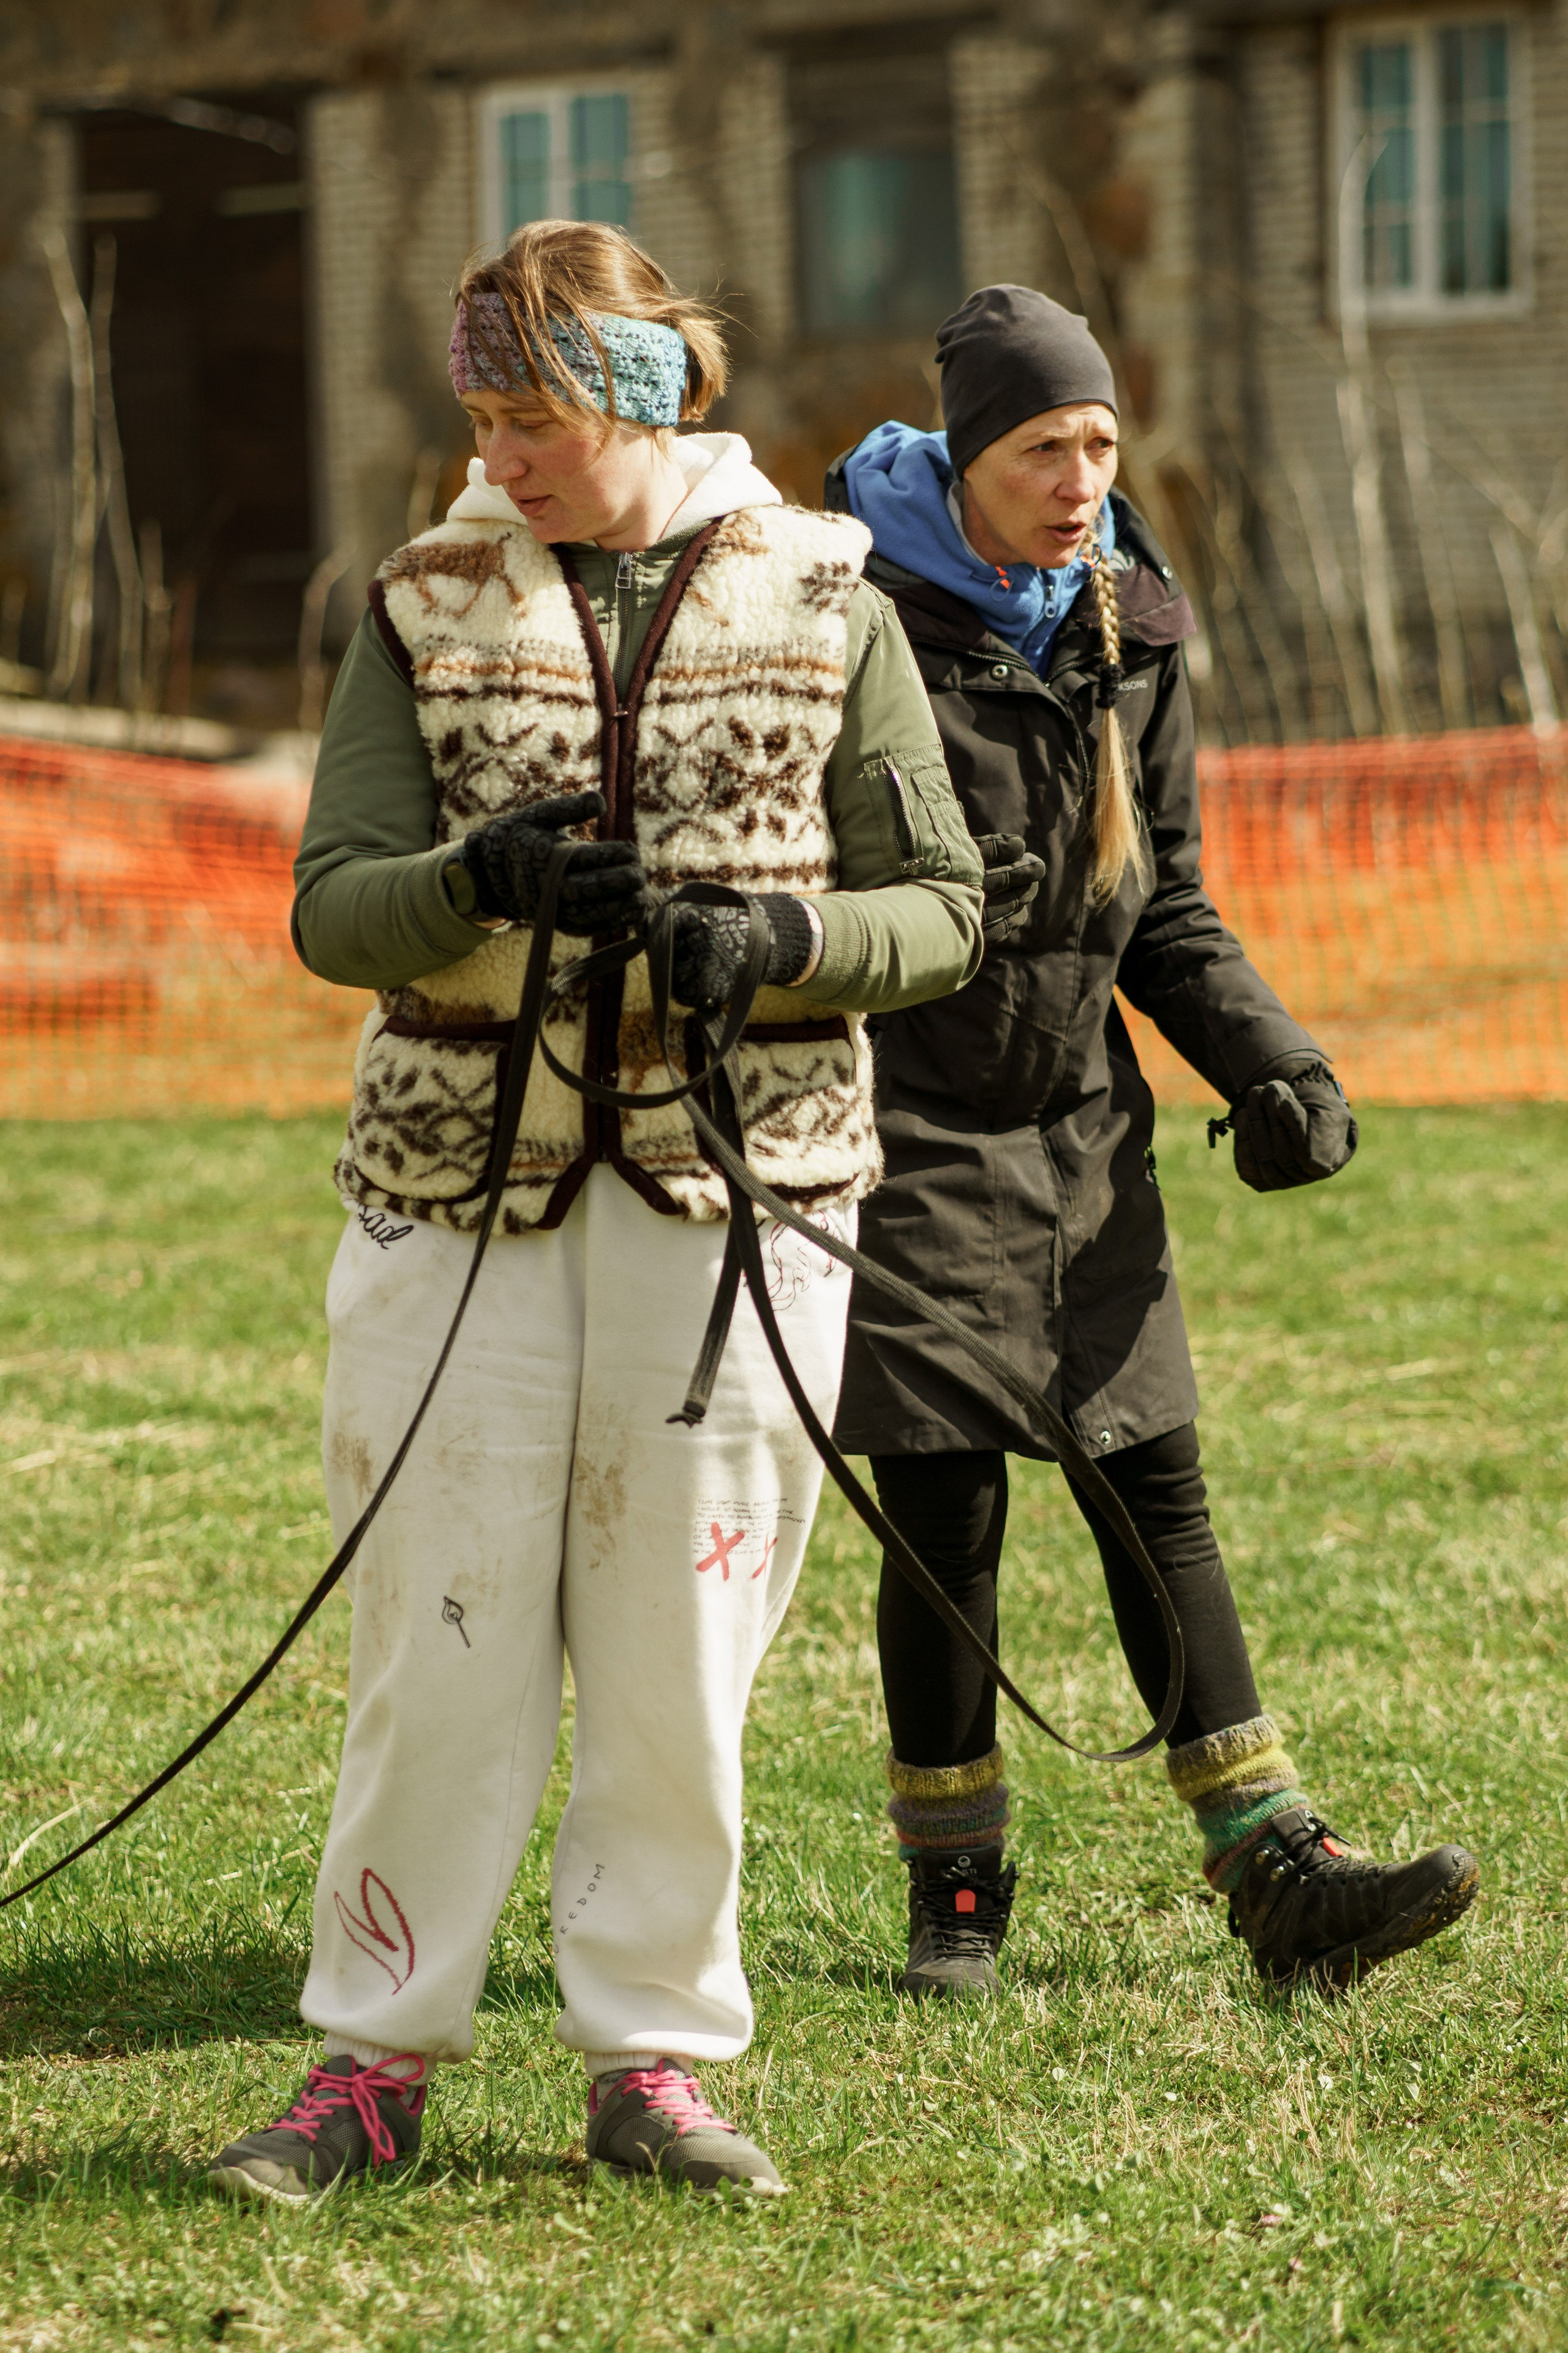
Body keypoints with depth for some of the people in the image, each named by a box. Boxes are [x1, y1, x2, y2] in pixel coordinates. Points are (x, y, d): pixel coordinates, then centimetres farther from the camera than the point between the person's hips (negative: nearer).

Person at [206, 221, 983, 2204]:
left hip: (737, 1180, 0)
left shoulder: (820, 605, 5)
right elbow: (332, 910, 1)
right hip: (466, 1175, 0)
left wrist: (779, 938, -14)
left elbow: (941, 908, 5)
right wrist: (482, 880, -19)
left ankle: (651, 2058, 14)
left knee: (680, 1645, 3)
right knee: (444, 1632, 1)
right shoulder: (429, 607, 6)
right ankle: (375, 2060, 11)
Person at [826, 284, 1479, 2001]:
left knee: (1157, 1492, 5)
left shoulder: (1130, 628, 6)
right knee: (946, 1514, -2)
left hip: (1081, 1130, 5)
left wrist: (1270, 1068, 1)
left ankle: (1277, 1871, 7)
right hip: (911, 1133, -5)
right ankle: (953, 1890, 13)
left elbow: (1163, 907, 13)